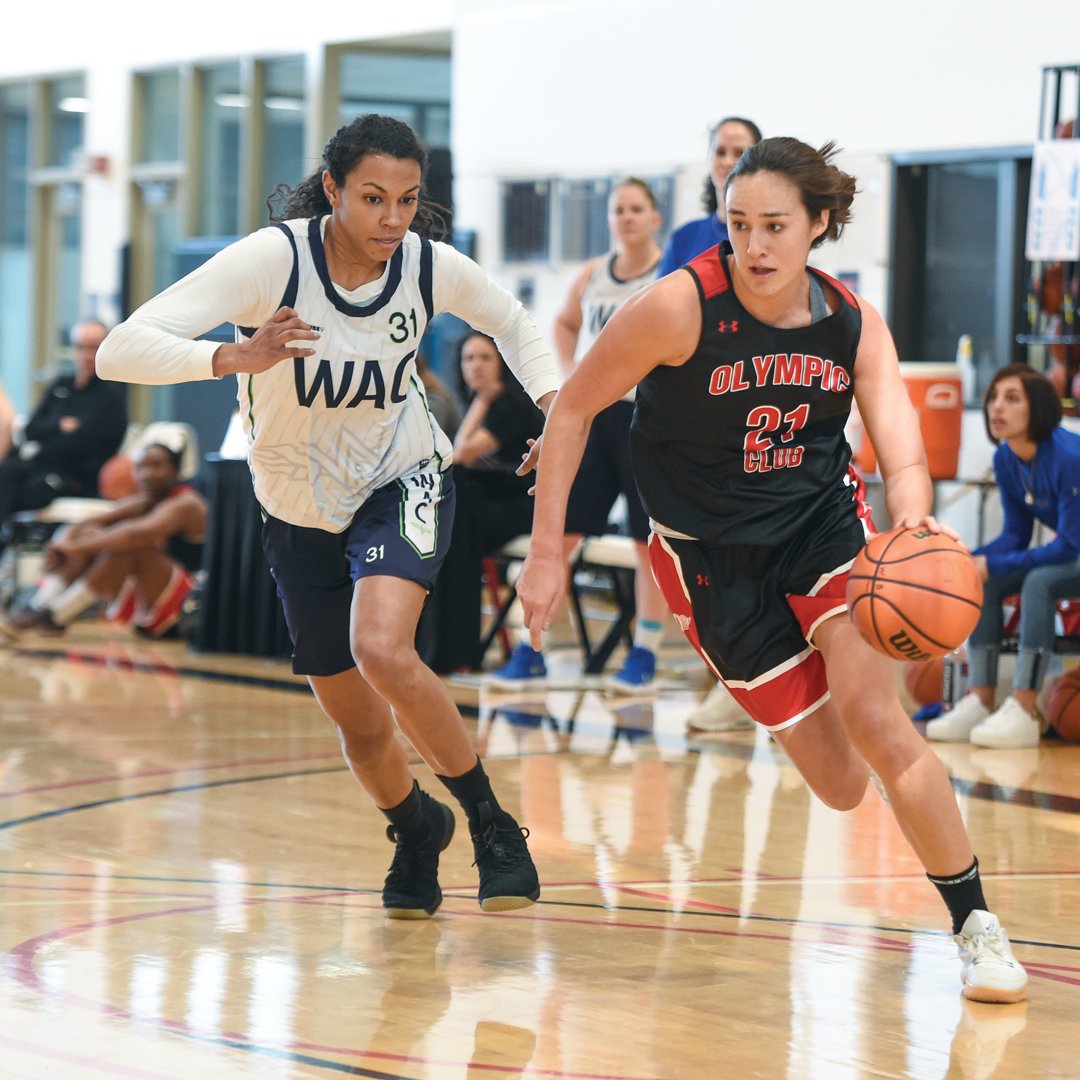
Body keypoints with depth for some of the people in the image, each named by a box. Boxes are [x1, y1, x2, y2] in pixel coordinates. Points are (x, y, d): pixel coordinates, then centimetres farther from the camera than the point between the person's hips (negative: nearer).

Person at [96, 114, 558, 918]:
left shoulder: (431, 266, -17)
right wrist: (235, 358, -50)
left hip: (403, 481, -1)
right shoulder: (273, 258, -26)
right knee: (358, 723, 12)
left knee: (381, 649, -30)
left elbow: (511, 322, 8)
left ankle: (491, 824, -12)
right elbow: (121, 351, -34)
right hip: (301, 510, 1)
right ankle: (416, 829, 45)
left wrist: (553, 399, -10)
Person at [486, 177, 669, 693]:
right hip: (591, 413, 4)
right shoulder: (591, 275, 9)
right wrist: (567, 372, 11)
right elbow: (564, 324, 26)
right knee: (557, 530, 0)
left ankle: (643, 657, 10)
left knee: (649, 538, 1)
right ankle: (529, 655, 5)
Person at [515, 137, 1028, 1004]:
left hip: (824, 522, 2)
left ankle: (977, 926, -6)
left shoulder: (855, 324, -9)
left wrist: (914, 522, -42)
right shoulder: (681, 306, -18)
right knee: (841, 785, -2)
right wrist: (547, 551, -12)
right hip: (712, 551, -1)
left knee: (874, 719, -21)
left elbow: (902, 451, -19)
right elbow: (573, 409, -10)